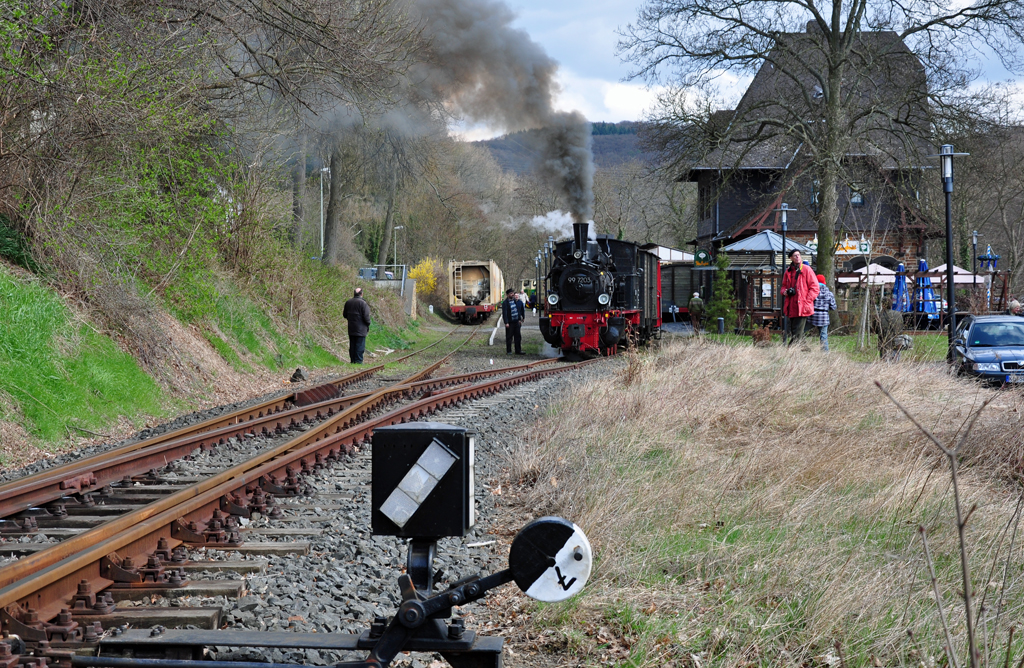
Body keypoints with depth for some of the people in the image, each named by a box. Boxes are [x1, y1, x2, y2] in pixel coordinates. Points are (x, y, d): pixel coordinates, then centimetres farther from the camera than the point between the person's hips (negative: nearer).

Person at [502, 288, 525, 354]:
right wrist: (506, 323, -18)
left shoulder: (515, 301, 11)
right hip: (510, 322, -6)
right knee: (509, 337, 2)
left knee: (518, 336, 8)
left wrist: (520, 319, 15)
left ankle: (518, 350, 15)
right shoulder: (505, 303, -9)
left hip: (516, 321, 6)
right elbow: (504, 313, -13)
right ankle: (508, 351, 10)